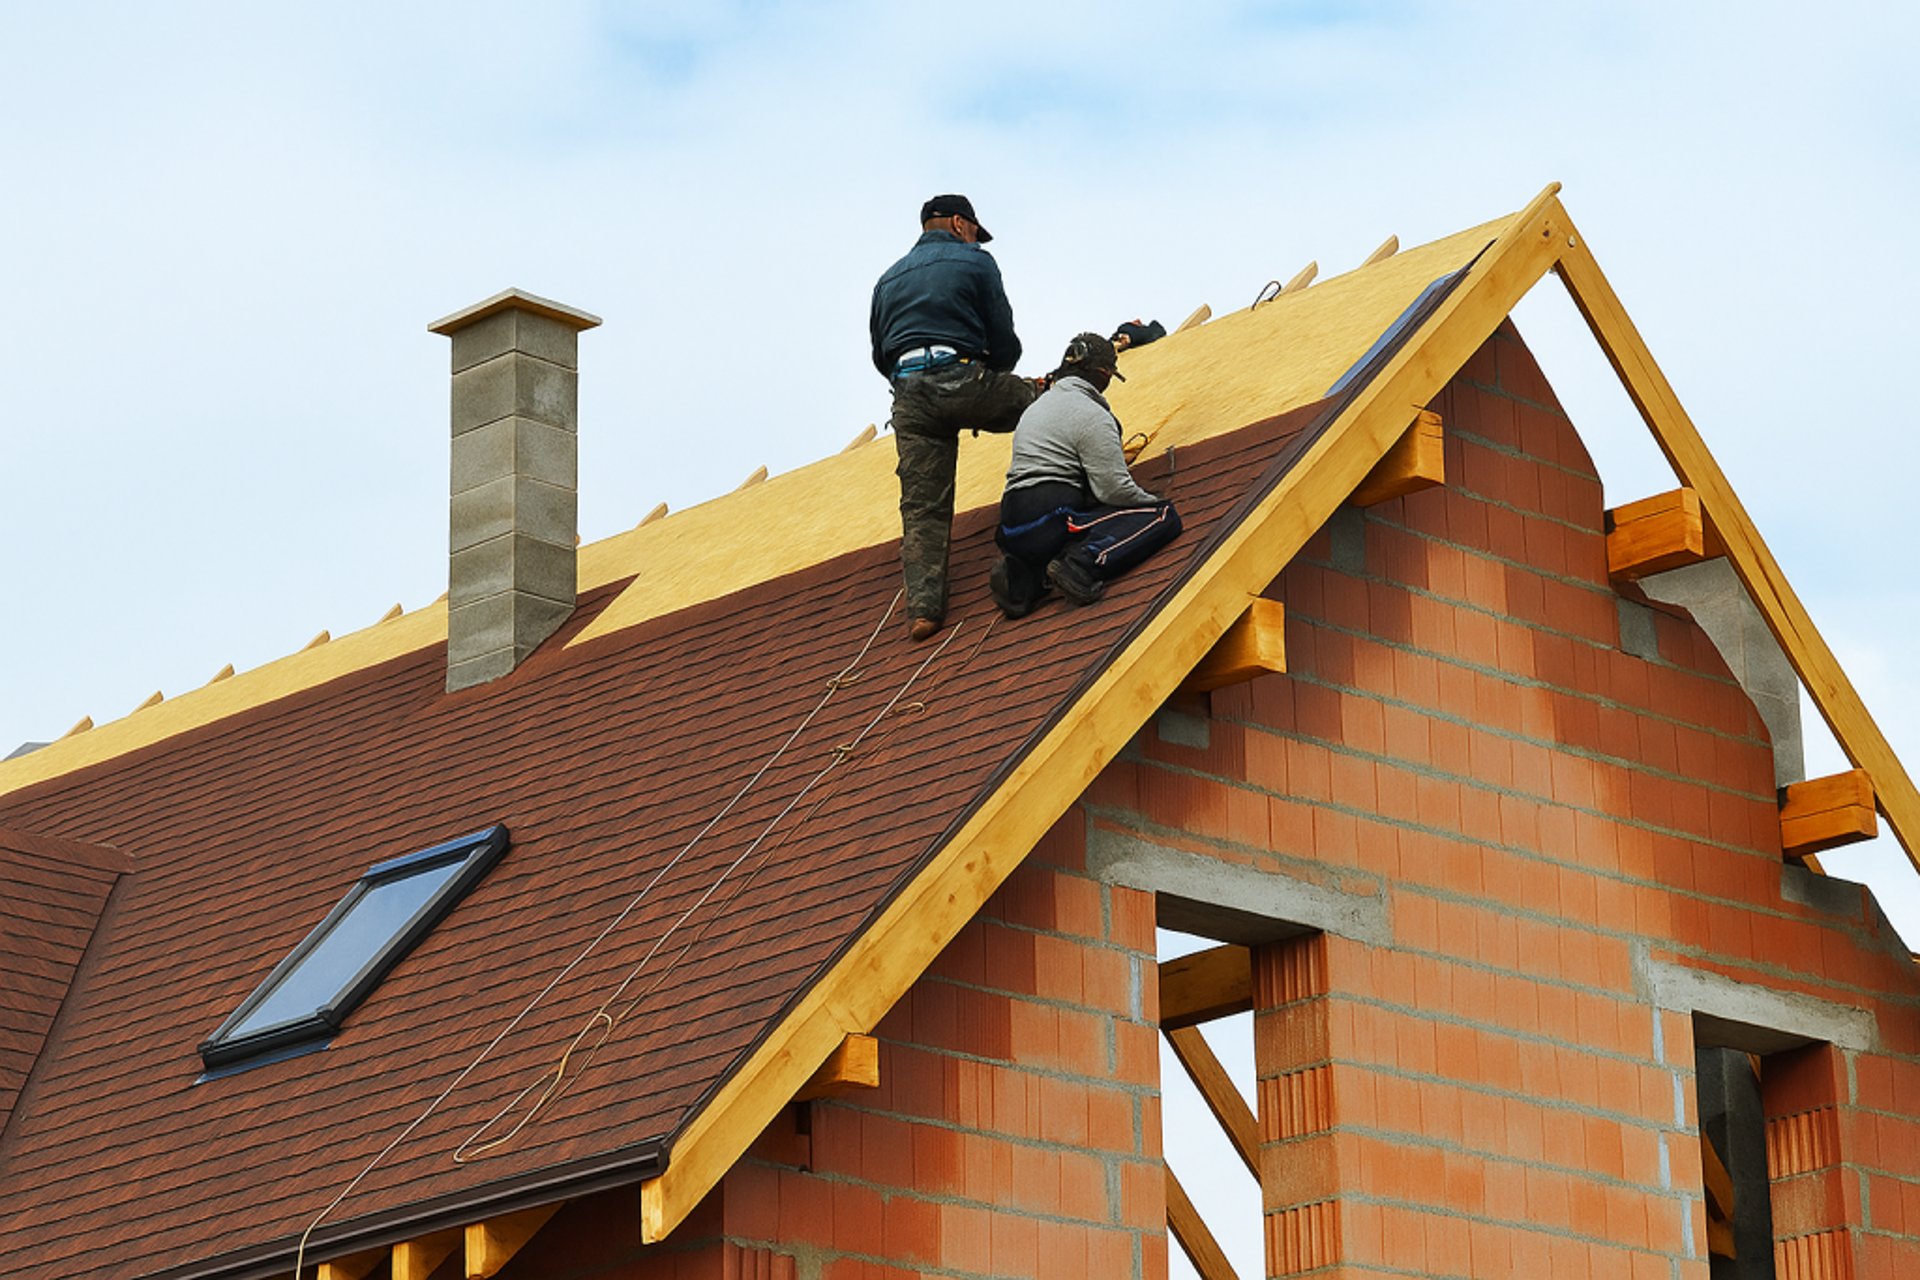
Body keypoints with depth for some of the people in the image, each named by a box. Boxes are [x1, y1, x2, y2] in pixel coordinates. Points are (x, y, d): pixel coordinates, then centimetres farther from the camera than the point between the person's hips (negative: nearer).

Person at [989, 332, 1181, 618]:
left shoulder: (1035, 408, 26)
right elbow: (1114, 488, -9)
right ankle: (1084, 564, -25)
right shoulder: (1092, 415, -3)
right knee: (1164, 517, -7)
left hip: (1014, 531, 8)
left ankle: (1022, 575, 5)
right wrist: (1153, 502, 10)